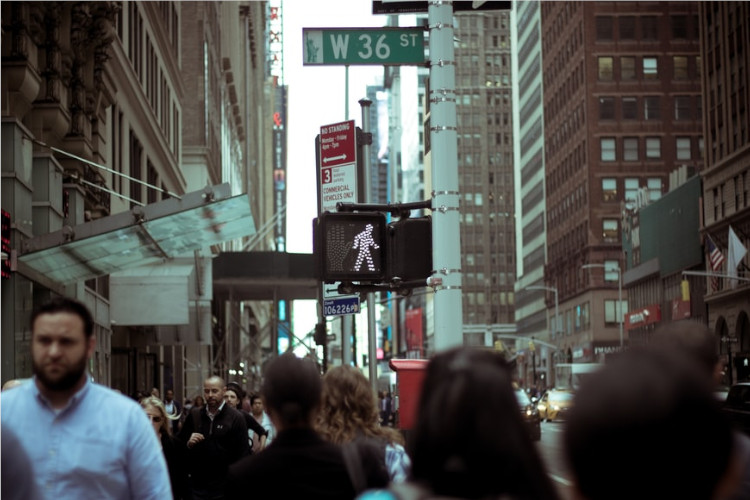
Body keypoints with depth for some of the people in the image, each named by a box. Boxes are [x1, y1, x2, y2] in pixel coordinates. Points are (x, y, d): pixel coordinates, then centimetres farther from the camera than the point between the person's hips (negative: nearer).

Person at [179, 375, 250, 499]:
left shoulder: (236, 418, -6)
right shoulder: (194, 414, 8)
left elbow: (243, 453, -7)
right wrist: (188, 444, -8)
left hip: (224, 488, -3)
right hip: (196, 485, 3)